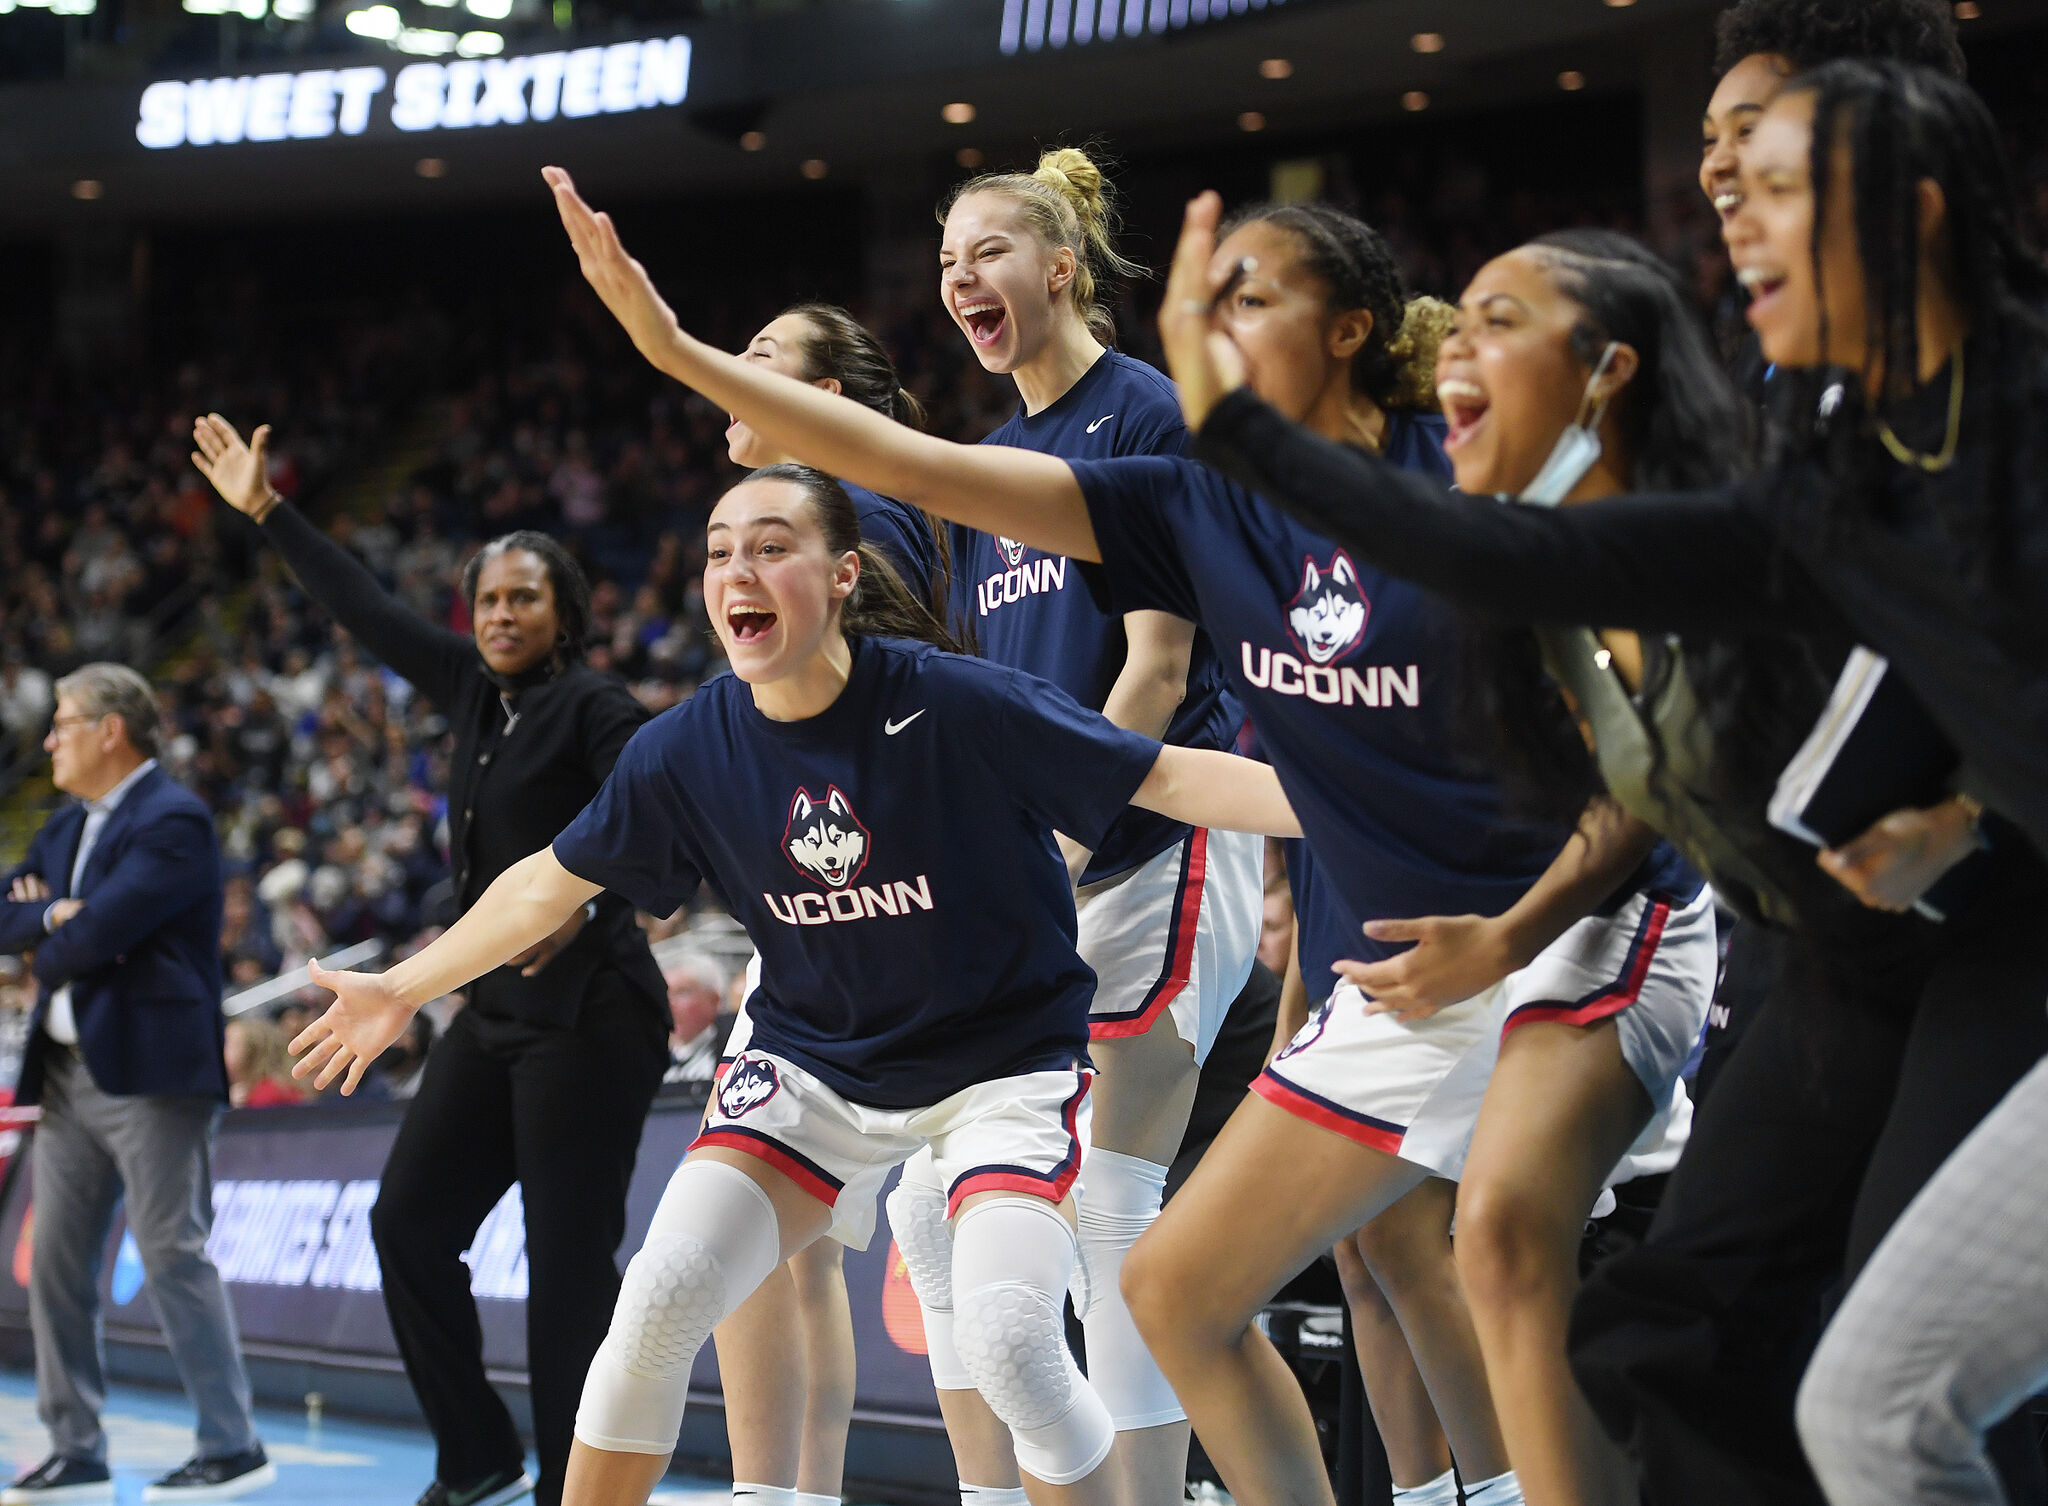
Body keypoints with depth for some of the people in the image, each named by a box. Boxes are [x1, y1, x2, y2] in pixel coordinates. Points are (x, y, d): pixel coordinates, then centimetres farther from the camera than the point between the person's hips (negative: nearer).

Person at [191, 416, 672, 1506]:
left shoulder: (592, 709, -9)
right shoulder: (477, 692, 12)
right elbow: (370, 614, 21)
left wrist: (589, 894, -36)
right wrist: (267, 514, 24)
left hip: (588, 1014, -8)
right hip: (496, 1009, 9)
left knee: (569, 1259, -8)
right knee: (410, 1219, 6)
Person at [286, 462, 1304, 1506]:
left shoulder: (955, 703, -22)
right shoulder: (688, 751, -10)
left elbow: (1167, 777, -18)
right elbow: (552, 882, 6)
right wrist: (401, 989, 13)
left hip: (1000, 1057, -4)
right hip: (815, 1059, 4)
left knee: (1008, 1340, -26)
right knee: (658, 1302, -11)